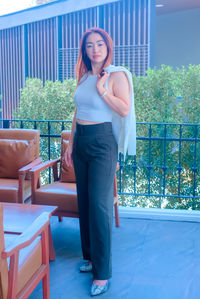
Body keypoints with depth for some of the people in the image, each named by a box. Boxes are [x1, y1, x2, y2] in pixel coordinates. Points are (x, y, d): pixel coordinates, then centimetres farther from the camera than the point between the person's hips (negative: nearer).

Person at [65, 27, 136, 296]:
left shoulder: (116, 75, -5)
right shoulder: (84, 77, 14)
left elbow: (125, 110, -15)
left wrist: (102, 90, -17)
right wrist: (71, 144, 15)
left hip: (102, 142, -7)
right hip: (81, 141, 7)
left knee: (99, 205, -8)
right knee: (84, 201, 11)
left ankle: (103, 273, 2)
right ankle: (90, 256, 27)